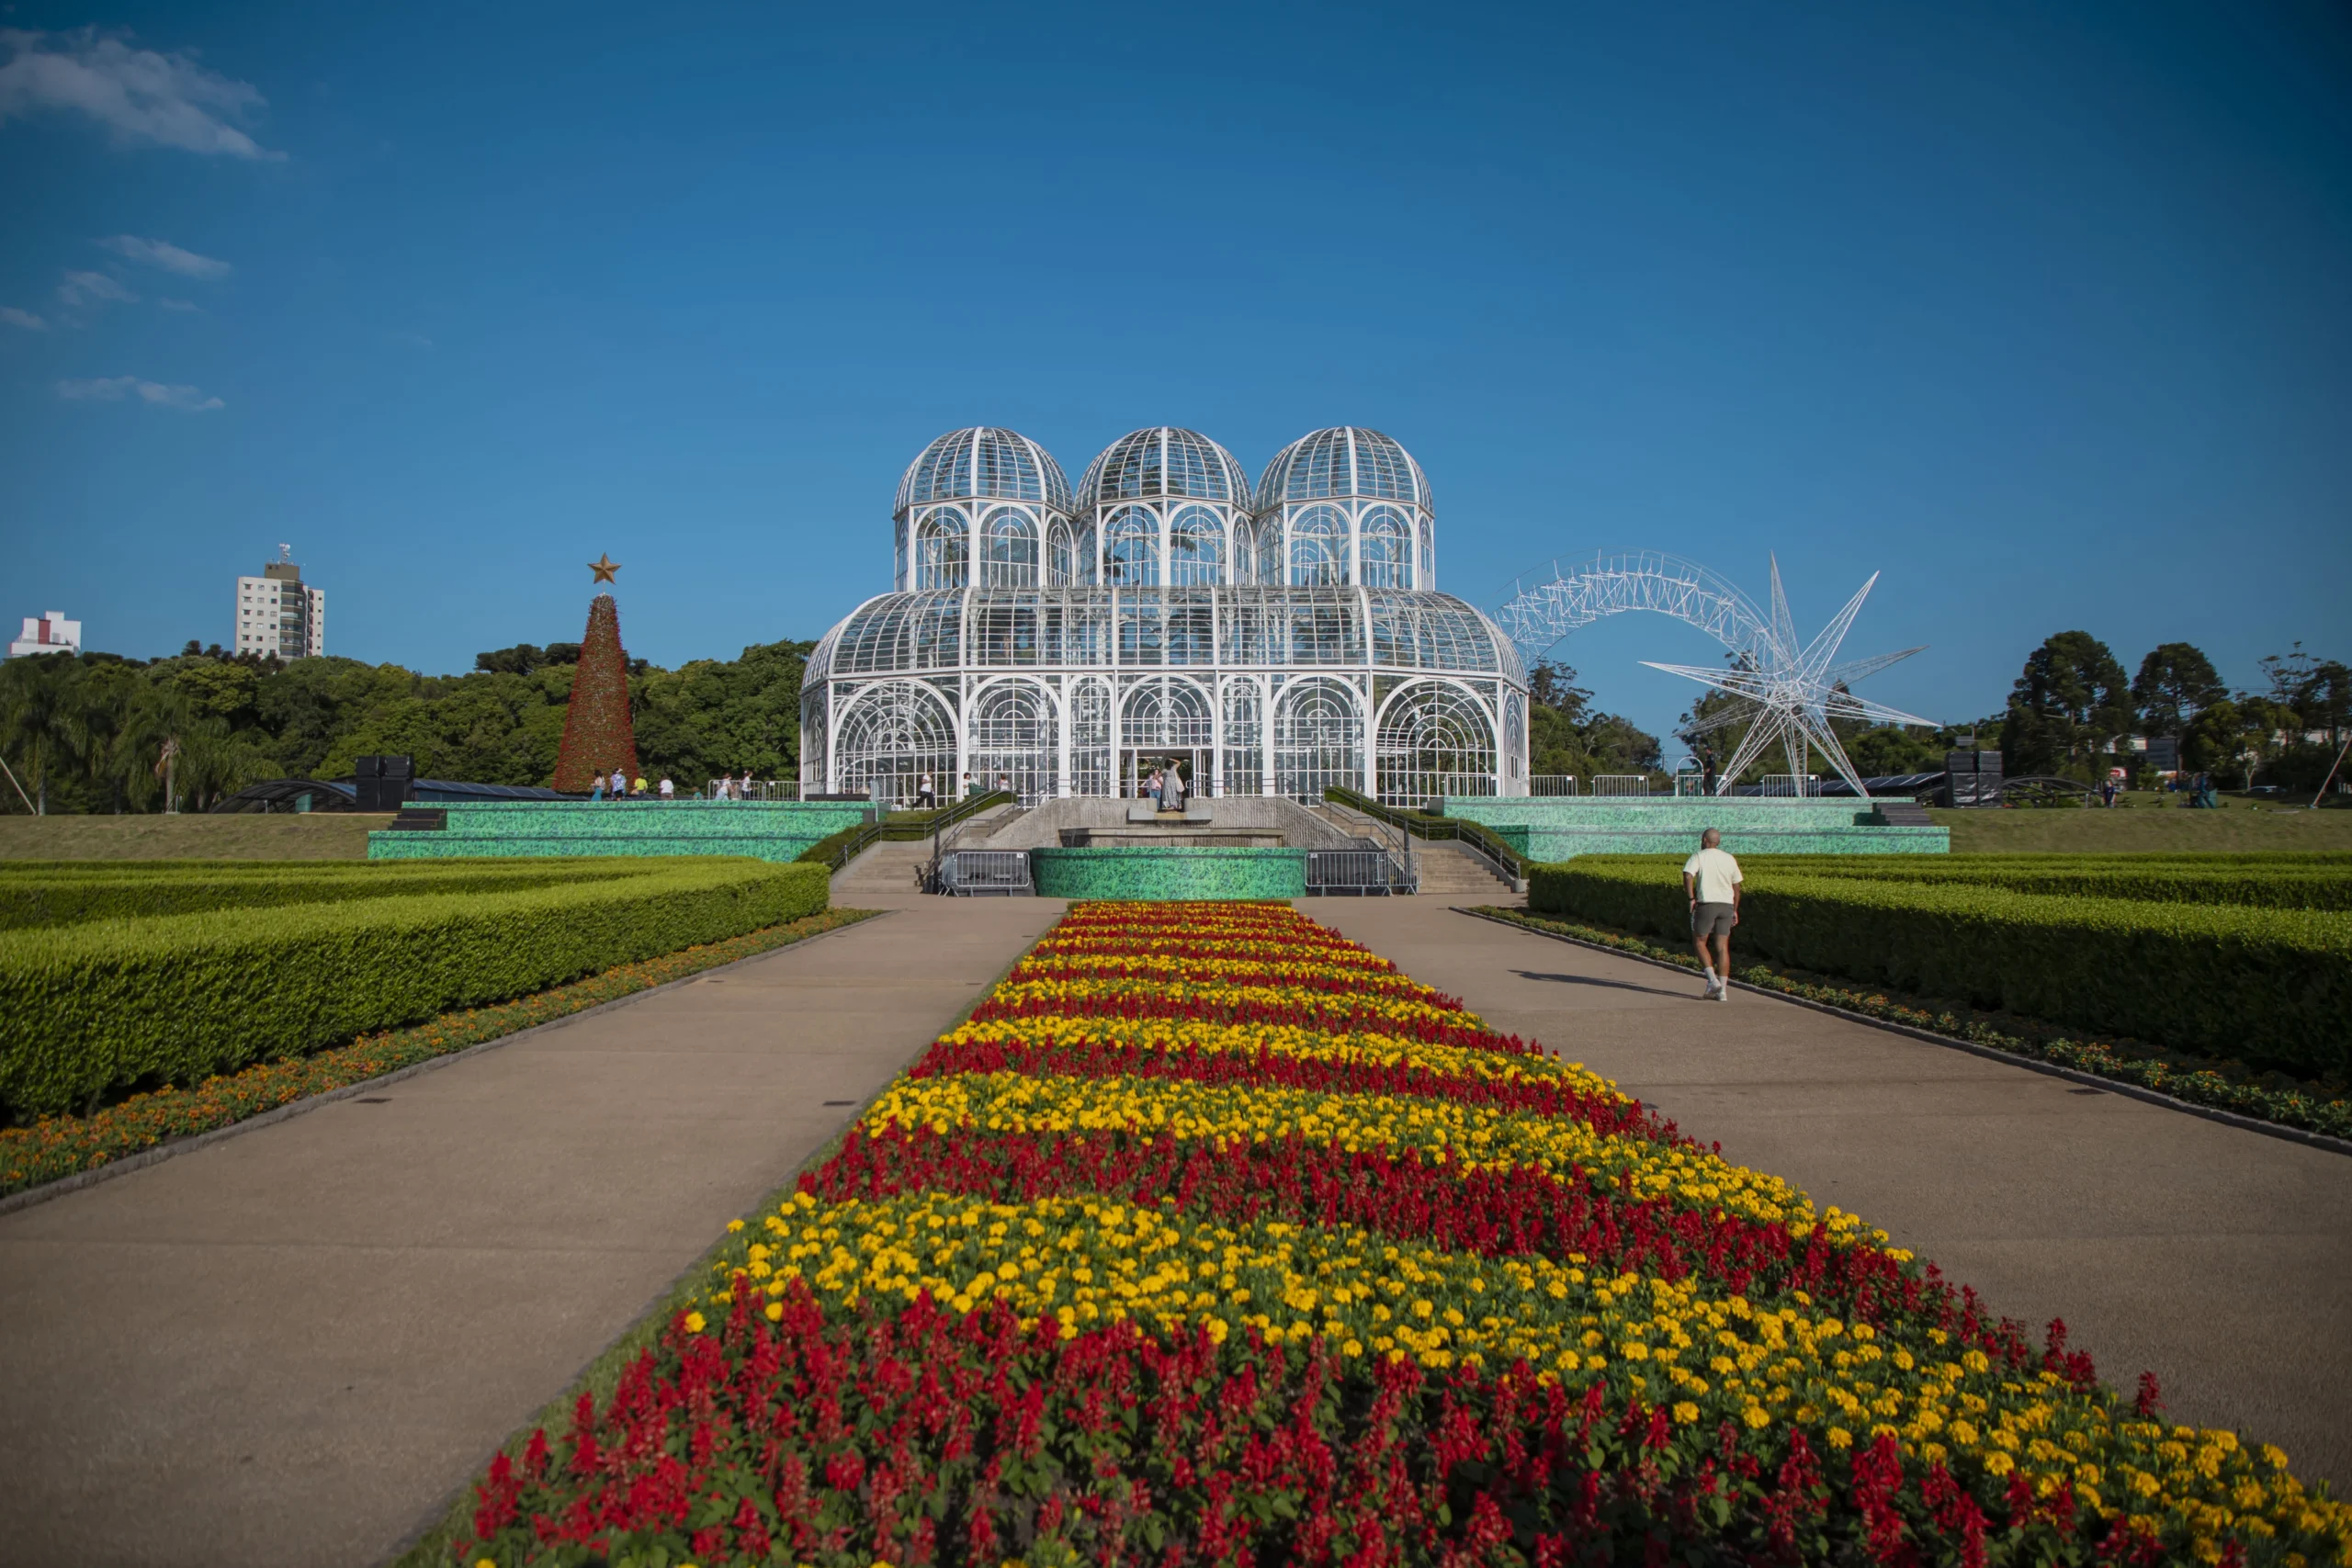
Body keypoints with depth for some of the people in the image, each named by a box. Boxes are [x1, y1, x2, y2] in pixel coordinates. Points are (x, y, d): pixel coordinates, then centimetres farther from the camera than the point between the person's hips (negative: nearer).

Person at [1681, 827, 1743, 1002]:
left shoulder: (1698, 857, -1)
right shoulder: (1729, 859, 13)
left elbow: (1687, 876, -20)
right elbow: (1736, 887, 14)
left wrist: (1691, 898, -13)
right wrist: (1735, 910, 20)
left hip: (1706, 904, -4)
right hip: (1726, 905, 4)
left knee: (1699, 942, 10)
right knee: (1722, 948, 4)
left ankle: (1713, 980, -7)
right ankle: (1723, 991, 0)